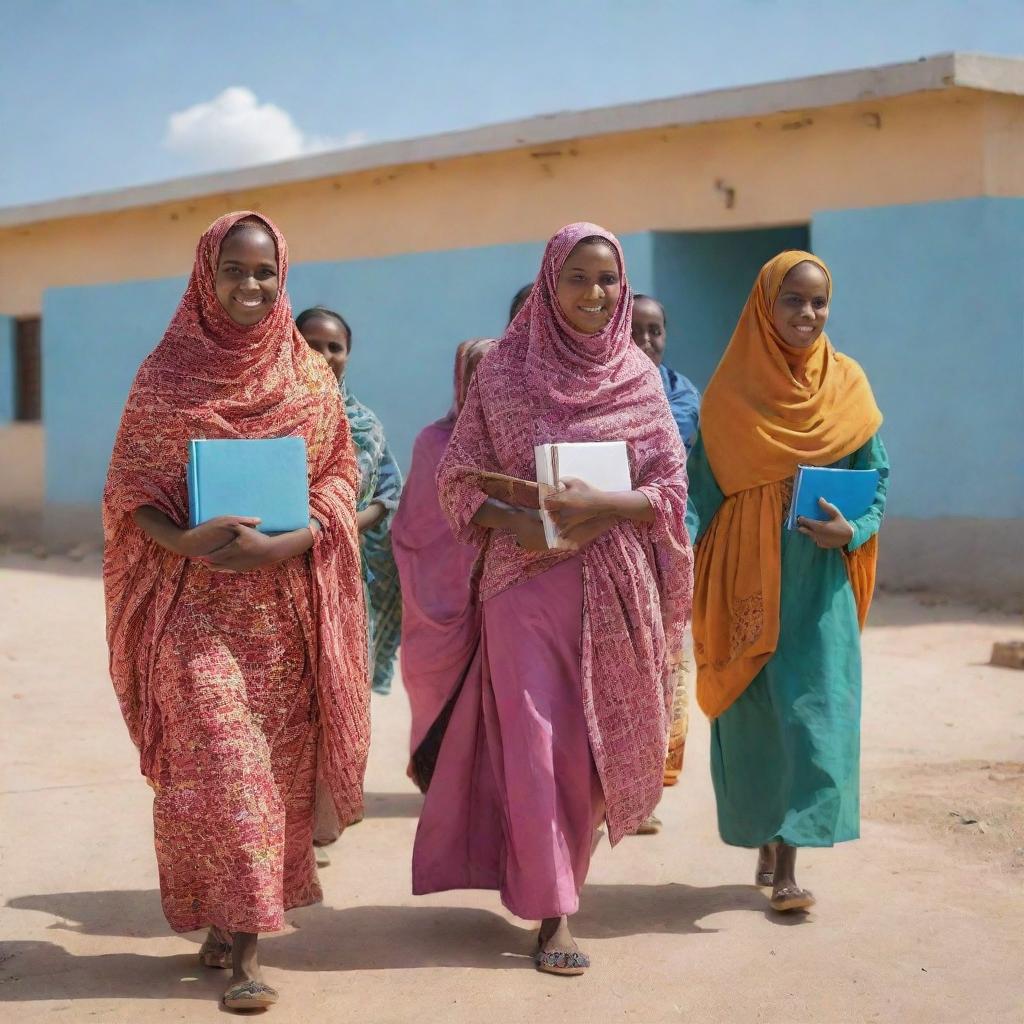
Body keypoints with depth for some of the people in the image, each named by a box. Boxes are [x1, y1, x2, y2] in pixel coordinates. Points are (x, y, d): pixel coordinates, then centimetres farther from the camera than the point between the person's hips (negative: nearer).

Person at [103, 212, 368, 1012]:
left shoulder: (311, 377, 7)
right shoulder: (168, 373, 2)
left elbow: (340, 480, 5)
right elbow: (130, 491, 1)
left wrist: (284, 544, -13)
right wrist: (188, 543, -18)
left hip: (286, 605, 2)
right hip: (194, 597, -2)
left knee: (277, 760, 4)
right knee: (218, 759, -10)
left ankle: (238, 918, 20)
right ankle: (243, 942, -5)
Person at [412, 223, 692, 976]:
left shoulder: (640, 377, 6)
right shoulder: (504, 371, 1)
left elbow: (671, 489, 2)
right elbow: (459, 478, 2)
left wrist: (604, 507, -16)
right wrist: (512, 522, -16)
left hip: (614, 590, 2)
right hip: (527, 579, -2)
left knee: (590, 741, 7)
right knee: (534, 738, -6)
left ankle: (556, 878, 24)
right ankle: (553, 910, 2)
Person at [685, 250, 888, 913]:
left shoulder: (846, 383, 4)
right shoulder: (731, 389, 2)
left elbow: (875, 476, 5)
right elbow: (703, 480, 0)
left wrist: (852, 531, -14)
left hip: (818, 574, 0)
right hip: (746, 570, 0)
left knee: (810, 705, -6)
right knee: (752, 707, 4)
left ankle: (788, 863, -3)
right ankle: (769, 841, 18)